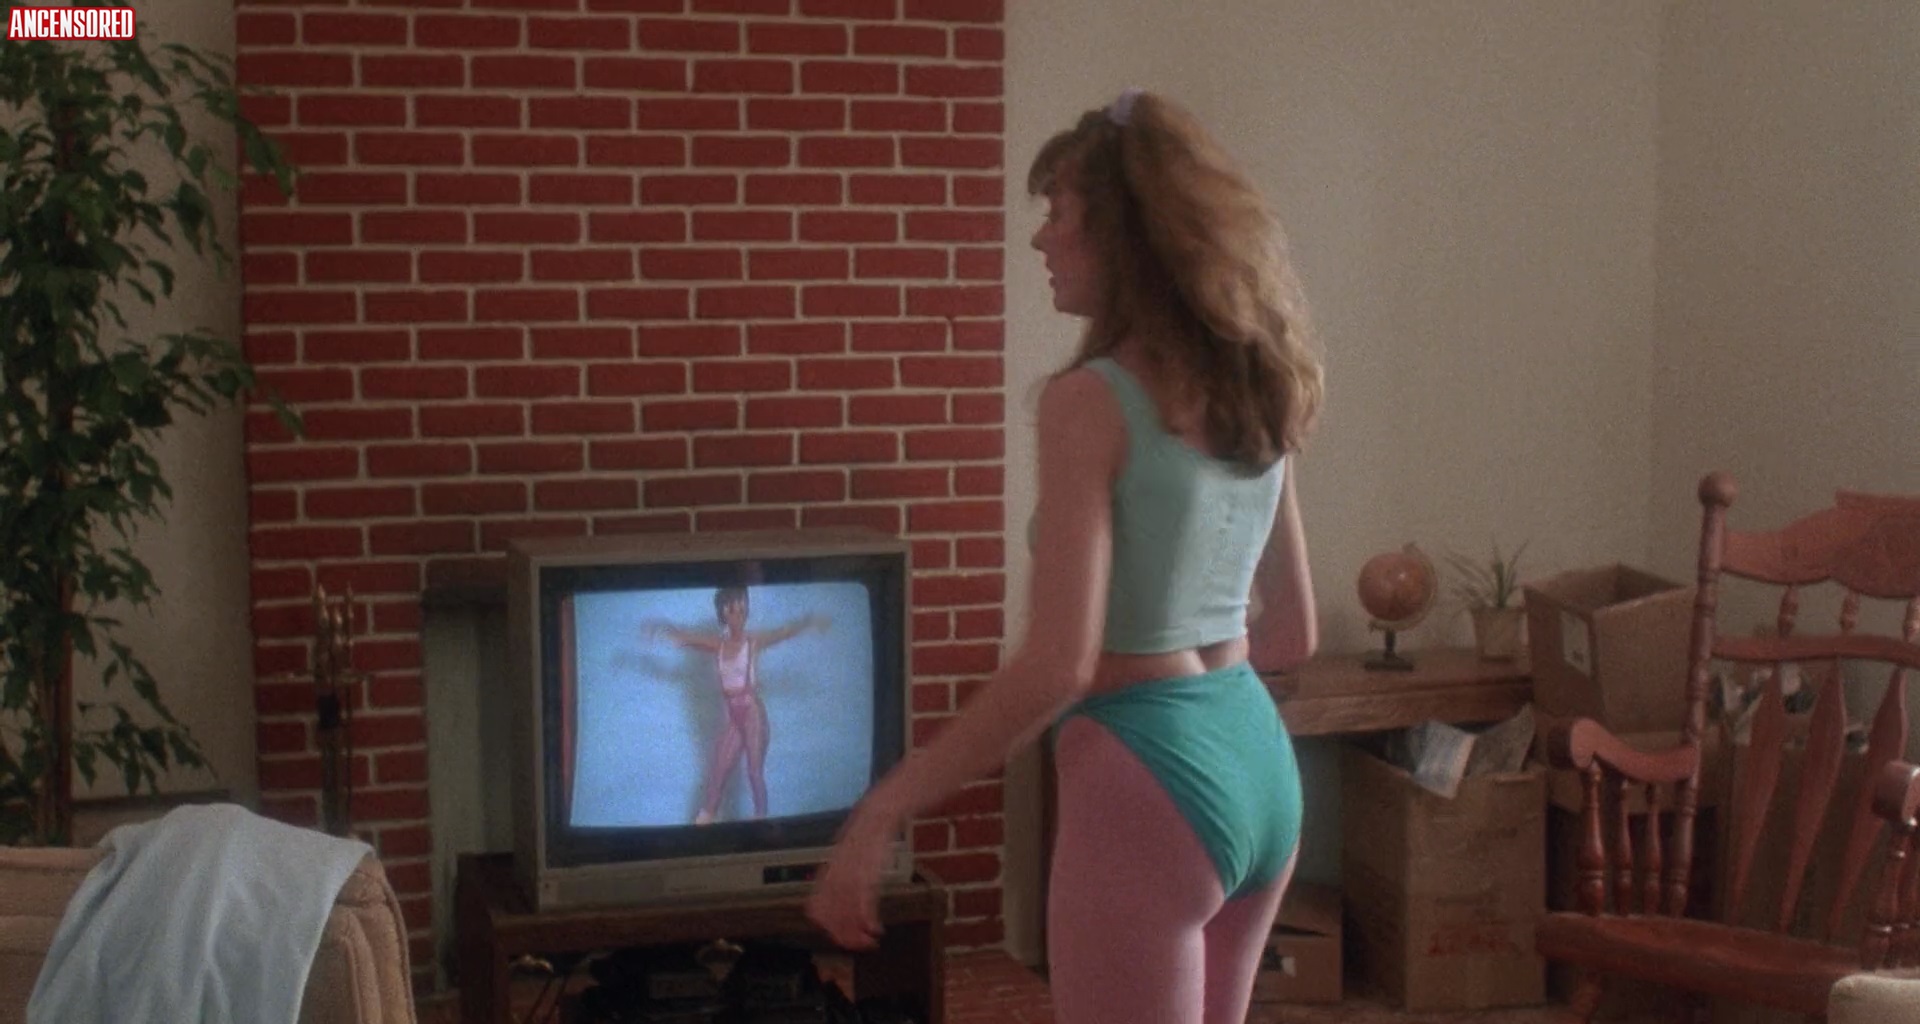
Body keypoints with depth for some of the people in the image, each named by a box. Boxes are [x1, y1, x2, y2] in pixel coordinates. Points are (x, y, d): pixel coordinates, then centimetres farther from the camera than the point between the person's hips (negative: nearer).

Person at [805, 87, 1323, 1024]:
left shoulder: (1091, 400, -16)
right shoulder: (1254, 392, 7)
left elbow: (1057, 668, -22)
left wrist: (879, 814, -17)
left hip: (1148, 776, -8)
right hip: (1257, 761, 8)